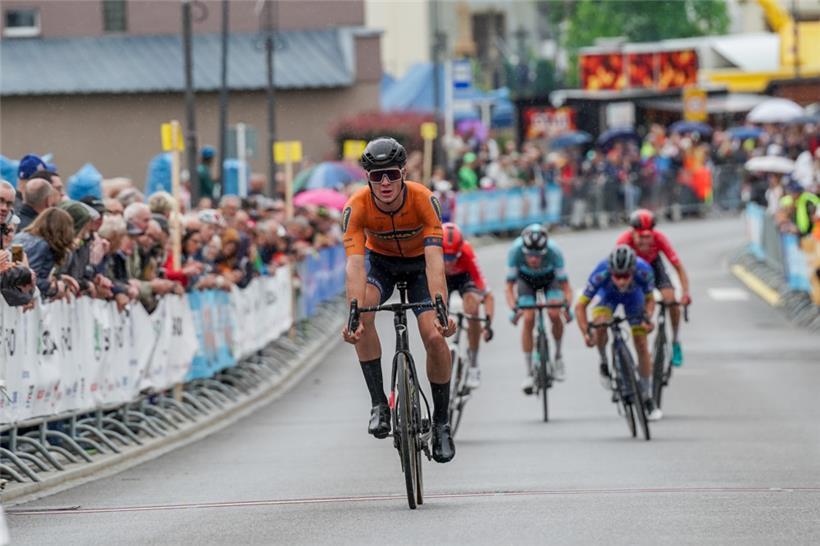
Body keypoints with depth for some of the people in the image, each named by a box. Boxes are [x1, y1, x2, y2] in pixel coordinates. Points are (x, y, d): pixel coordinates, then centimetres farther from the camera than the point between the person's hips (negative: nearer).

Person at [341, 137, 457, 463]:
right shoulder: (357, 206, -30)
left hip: (419, 262, -1)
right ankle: (379, 403, -20)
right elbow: (355, 265, -39)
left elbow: (435, 260, -41)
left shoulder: (423, 200, -33)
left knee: (434, 336, -18)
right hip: (379, 260, 1)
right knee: (362, 314, -30)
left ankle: (441, 422, 3)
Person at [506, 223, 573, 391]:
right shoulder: (516, 250, -37)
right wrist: (514, 308, -48)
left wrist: (567, 305, -49)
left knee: (554, 315, -23)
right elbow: (510, 287, -31)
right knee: (528, 320, -17)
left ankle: (558, 356, 5)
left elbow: (565, 286, -31)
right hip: (526, 280, 0)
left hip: (550, 279, 0)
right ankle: (529, 373, -7)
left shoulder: (554, 251, -38)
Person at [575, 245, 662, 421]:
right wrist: (586, 333, -46)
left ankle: (648, 399, 12)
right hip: (608, 295, -1)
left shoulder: (643, 271, -38)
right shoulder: (601, 274, -41)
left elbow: (650, 300, -19)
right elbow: (580, 306, -32)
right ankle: (603, 363, -2)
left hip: (633, 295, 1)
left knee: (642, 346, -3)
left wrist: (647, 318, -39)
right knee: (600, 325, -32)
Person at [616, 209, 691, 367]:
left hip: (653, 263, 0)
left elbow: (678, 266, -33)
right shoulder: (624, 240, -37)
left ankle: (676, 342, 3)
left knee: (671, 299, -18)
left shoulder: (659, 238, -35)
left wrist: (685, 293, -44)